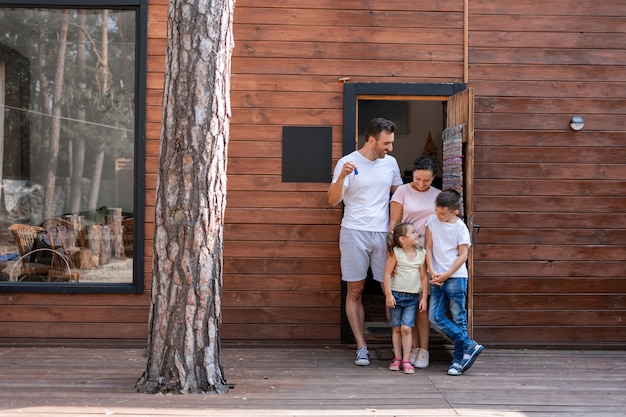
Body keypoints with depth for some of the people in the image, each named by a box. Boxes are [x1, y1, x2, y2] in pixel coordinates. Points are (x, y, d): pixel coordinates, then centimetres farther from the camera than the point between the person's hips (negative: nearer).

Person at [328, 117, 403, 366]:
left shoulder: (390, 163, 9)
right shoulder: (348, 163, -4)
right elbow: (333, 201, -9)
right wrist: (342, 177, -25)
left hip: (384, 233, 3)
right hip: (354, 233, -3)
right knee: (355, 291, 1)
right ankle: (361, 347, 7)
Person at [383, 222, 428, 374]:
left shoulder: (421, 254, 2)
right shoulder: (395, 253, -7)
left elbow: (424, 277, 7)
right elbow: (387, 273, -6)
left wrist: (424, 298, 5)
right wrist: (388, 295, -11)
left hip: (413, 297, 1)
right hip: (396, 295, -1)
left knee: (406, 328, -8)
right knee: (396, 328, 7)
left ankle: (406, 360, -2)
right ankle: (397, 358, 18)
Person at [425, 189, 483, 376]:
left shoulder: (460, 228, -7)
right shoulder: (432, 220, 5)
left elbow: (463, 255, -8)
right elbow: (428, 248, 6)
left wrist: (446, 275, -11)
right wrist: (432, 272, -4)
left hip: (456, 277, -5)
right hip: (437, 278, 5)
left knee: (459, 318, 0)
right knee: (435, 317, -4)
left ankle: (458, 360, 6)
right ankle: (469, 345, 0)